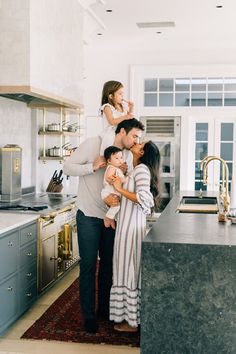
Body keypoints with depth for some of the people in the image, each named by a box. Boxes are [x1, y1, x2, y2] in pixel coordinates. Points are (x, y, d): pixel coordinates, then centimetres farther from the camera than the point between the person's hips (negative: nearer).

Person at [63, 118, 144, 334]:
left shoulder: (129, 156, 6)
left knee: (109, 264, 13)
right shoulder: (93, 144, -10)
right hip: (89, 216, -5)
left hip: (112, 216, 5)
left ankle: (105, 308, 29)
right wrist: (93, 166, -22)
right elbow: (68, 167, -10)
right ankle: (89, 315, 12)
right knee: (89, 264, 0)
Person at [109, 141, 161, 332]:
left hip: (131, 227, -9)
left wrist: (120, 189, -18)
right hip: (129, 226, 9)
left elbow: (144, 199, -24)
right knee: (131, 270, 16)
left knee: (129, 270, 0)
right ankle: (131, 315, 27)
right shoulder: (138, 170, 15)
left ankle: (132, 321, 12)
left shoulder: (141, 169, -13)